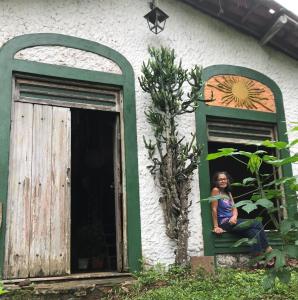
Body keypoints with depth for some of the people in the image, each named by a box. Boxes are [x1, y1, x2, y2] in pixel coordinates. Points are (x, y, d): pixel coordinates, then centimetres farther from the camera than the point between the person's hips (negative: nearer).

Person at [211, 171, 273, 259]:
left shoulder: (228, 193, 19)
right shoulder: (215, 190, -5)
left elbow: (234, 208, 11)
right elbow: (214, 209, -11)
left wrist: (234, 217, -12)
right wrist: (216, 227, -16)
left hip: (232, 221, 7)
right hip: (224, 222, -7)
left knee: (253, 231, -17)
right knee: (257, 224, -13)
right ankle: (267, 249, -4)